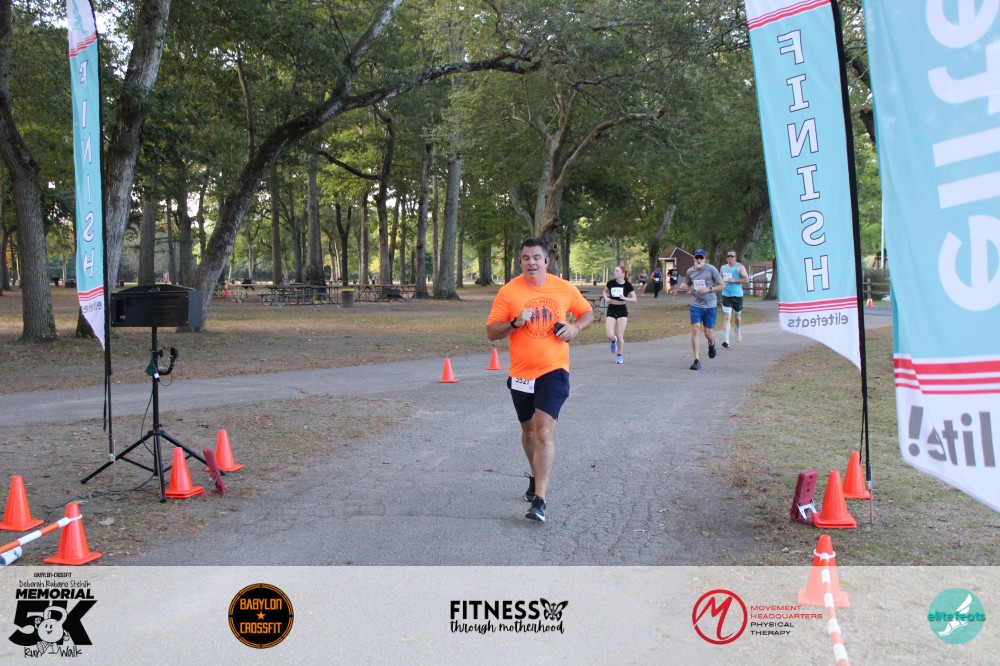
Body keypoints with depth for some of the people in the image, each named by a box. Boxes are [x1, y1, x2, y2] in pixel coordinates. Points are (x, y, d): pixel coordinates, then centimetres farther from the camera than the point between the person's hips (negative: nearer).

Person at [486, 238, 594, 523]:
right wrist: (516, 322, -22)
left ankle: (540, 501, -17)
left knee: (545, 432, -15)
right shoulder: (508, 291, -4)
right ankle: (536, 478, 44)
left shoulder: (564, 288, -1)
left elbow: (587, 312, 15)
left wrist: (575, 327, -6)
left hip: (553, 371, -2)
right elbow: (491, 332, -4)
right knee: (529, 430, 18)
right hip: (520, 373, 2)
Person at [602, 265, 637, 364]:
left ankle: (619, 355, 21)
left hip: (622, 311, -1)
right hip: (611, 311, 1)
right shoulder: (611, 283, -4)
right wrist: (606, 298, -4)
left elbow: (634, 299, -3)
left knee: (620, 336, -1)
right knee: (610, 336, -10)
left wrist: (625, 298, -20)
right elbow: (605, 291, 17)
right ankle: (614, 341, 28)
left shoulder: (627, 285, -8)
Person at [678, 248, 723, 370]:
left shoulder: (711, 269, -6)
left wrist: (708, 289, -16)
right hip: (696, 305, 2)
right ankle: (697, 360, -8)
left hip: (710, 305, -2)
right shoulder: (690, 271, 5)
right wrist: (684, 287, -3)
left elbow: (722, 286, -2)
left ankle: (712, 344, 41)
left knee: (708, 333, 2)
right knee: (695, 329, -12)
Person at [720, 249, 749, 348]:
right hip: (726, 295, 2)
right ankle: (726, 340, -17)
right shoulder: (723, 268, 9)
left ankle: (738, 332, 47)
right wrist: (721, 281, -1)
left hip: (737, 295, -1)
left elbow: (747, 280, -9)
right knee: (727, 317, -10)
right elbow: (720, 279, 23)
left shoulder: (739, 267, -3)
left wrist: (734, 280, -18)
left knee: (738, 316, 16)